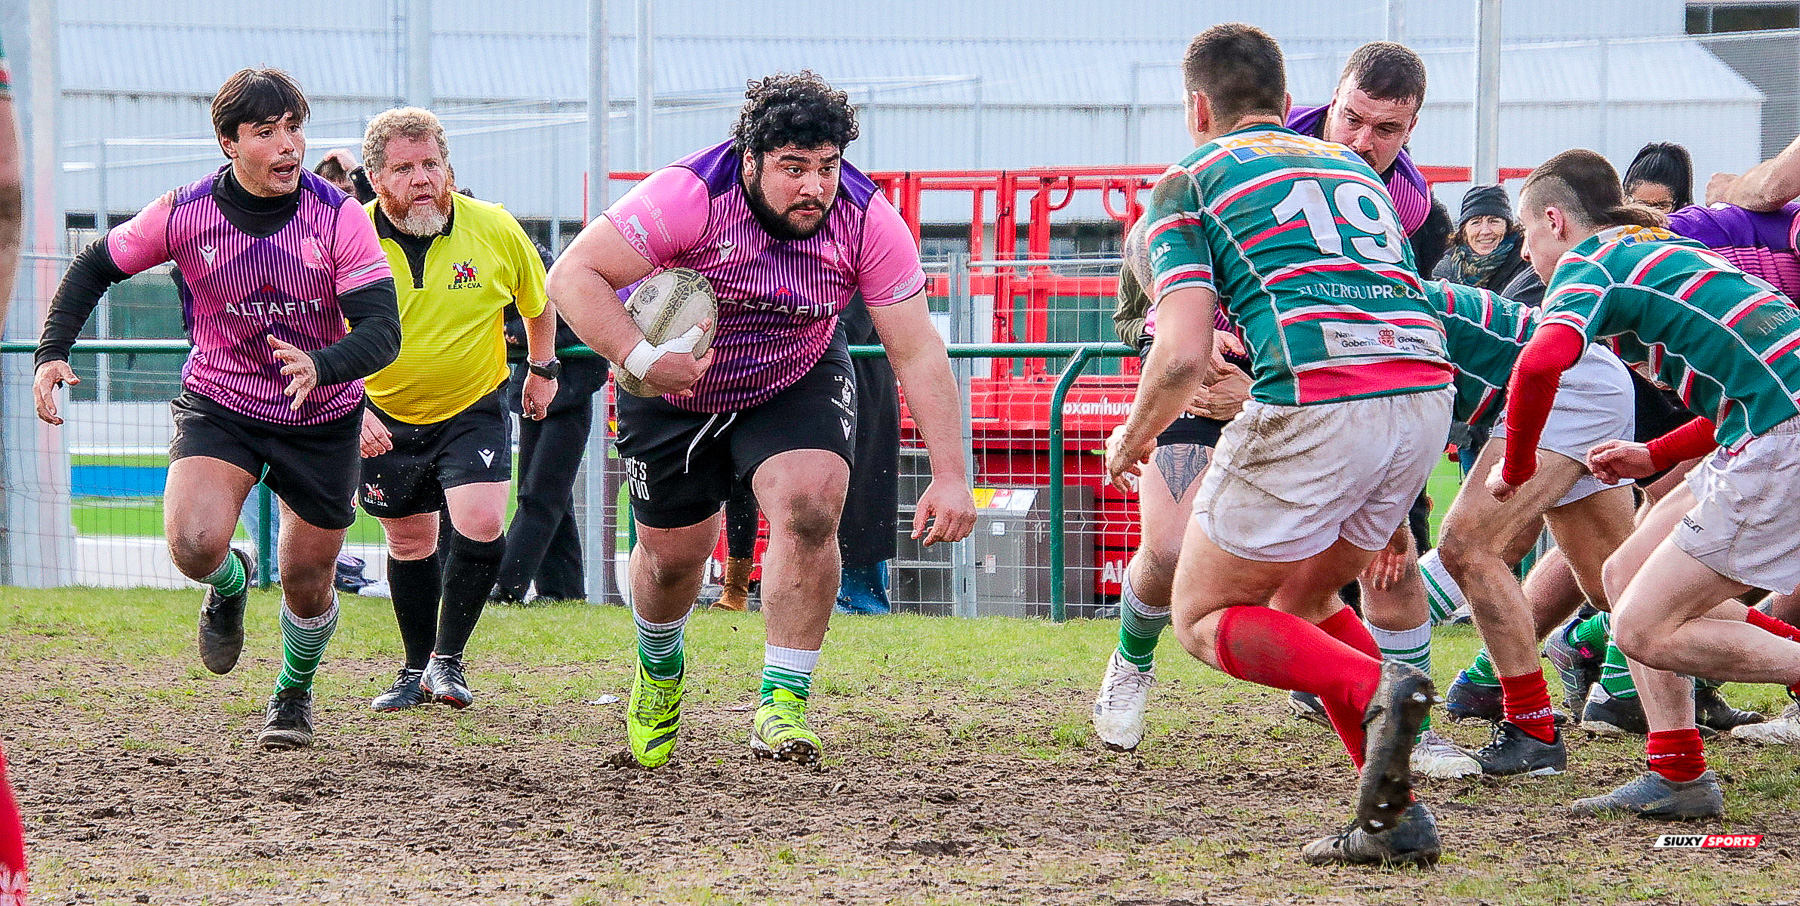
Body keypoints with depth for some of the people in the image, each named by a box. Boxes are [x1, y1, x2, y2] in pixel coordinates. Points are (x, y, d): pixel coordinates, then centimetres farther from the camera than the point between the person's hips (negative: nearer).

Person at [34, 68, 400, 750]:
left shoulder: (339, 219, -18)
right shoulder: (185, 214, -14)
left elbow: (382, 329, -23)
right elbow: (96, 266, 2)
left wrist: (320, 368, -43)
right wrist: (52, 353, -10)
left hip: (321, 419, 0)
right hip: (219, 405, 0)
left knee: (308, 588, 11)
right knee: (193, 545, -27)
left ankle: (294, 694, 44)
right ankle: (230, 584, 12)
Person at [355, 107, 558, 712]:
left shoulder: (495, 230, -15)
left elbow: (537, 297, 7)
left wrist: (543, 367, 17)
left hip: (474, 409, -1)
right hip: (385, 418, 1)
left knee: (481, 525, -18)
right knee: (409, 543, 10)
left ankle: (448, 658, -1)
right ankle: (416, 668, 30)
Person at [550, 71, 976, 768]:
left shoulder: (866, 220, -24)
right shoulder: (689, 196, -33)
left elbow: (917, 353, -20)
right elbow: (573, 275, -32)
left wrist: (949, 475, -26)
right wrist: (640, 360, -44)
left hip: (798, 384, 1)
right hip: (676, 387, -1)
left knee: (809, 507, -25)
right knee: (673, 552, 8)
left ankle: (784, 703, -17)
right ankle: (658, 667, 44)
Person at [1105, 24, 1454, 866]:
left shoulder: (1190, 181, 10)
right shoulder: (1351, 167, 29)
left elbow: (1183, 356, -1)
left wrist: (1132, 440, 18)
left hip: (1317, 401, -6)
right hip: (1425, 393, 6)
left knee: (1205, 617, 11)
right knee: (1300, 596, 26)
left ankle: (1375, 689, -18)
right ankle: (1394, 816, 10)